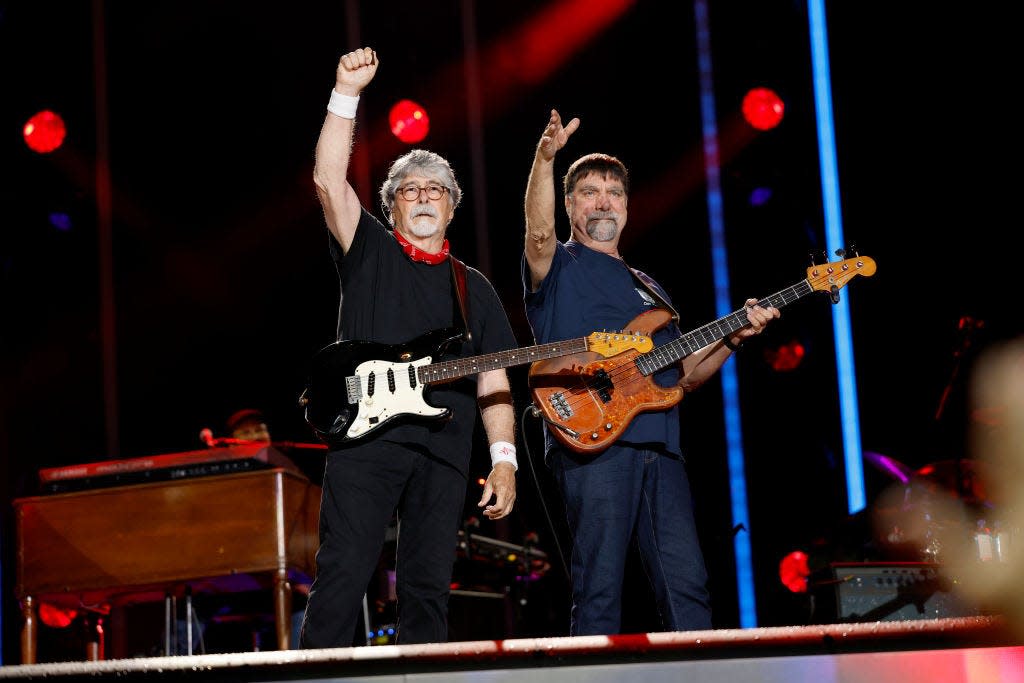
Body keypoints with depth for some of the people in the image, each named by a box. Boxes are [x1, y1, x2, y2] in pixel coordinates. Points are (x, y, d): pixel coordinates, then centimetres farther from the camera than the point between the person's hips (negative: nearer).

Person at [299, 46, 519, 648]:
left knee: (429, 590, 0)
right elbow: (329, 181, -1)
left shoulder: (474, 288, 21)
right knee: (343, 576, -12)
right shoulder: (370, 253, 15)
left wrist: (504, 458, 2)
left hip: (445, 451, 3)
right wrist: (347, 94, -8)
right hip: (365, 437, -3)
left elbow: (493, 380, 15)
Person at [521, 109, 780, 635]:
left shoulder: (649, 290, 30)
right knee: (599, 590, -9)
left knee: (687, 583, -1)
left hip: (660, 449, 6)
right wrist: (545, 158, -30)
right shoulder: (558, 269, 11)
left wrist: (732, 340, 9)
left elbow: (684, 374, 27)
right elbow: (539, 233, -15)